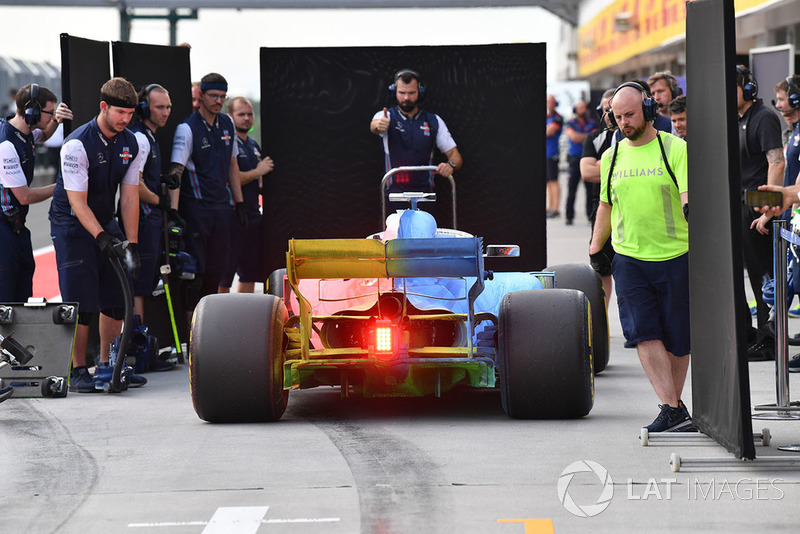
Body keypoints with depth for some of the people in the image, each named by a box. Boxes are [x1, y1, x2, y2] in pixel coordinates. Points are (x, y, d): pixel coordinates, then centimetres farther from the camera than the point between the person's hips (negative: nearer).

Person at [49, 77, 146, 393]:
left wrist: (132, 244, -10)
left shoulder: (131, 144, -2)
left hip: (106, 223, 6)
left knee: (116, 297, 4)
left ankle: (107, 367, 15)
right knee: (80, 302, -10)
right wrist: (102, 237, -35)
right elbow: (78, 202, -24)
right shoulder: (77, 144, -21)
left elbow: (129, 197, -2)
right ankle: (78, 372, -2)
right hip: (72, 225, -6)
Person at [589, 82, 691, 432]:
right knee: (643, 333, -13)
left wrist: (692, 210, -36)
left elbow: (688, 193, -15)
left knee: (677, 339, 4)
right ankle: (672, 410, -17)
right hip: (629, 259, 3)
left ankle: (673, 400, 23)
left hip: (675, 257, -2)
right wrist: (595, 248, 25)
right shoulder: (611, 158, 10)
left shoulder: (675, 149, -3)